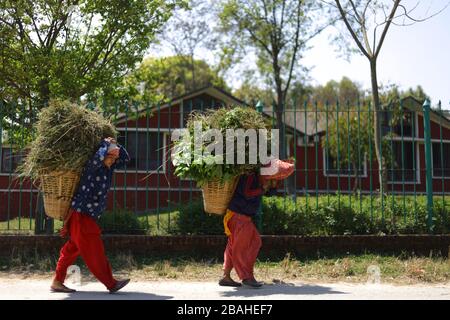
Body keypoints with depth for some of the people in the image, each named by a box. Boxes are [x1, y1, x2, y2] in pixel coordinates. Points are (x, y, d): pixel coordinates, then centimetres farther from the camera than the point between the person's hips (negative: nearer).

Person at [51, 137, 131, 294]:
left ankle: (57, 282, 20)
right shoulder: (92, 167, -16)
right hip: (81, 216, -9)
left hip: (90, 217, 9)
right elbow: (98, 158, -38)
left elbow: (125, 158, 18)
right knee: (94, 251, -4)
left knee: (73, 249, 13)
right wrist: (105, 143, -20)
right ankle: (111, 283, -1)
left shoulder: (108, 167, 7)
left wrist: (115, 145, 3)